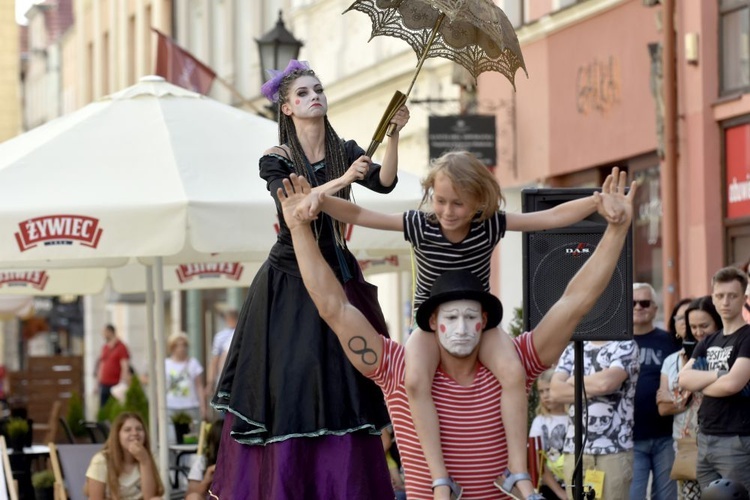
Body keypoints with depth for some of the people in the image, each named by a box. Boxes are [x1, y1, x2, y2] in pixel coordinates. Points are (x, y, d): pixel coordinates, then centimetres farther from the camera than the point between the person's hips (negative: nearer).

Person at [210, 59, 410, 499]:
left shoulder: (345, 152, 6)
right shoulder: (276, 160, -4)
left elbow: (385, 182, -11)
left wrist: (394, 134, -24)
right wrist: (342, 181, -33)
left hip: (338, 279, 3)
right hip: (290, 281, -3)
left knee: (342, 390, 0)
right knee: (289, 386, -5)